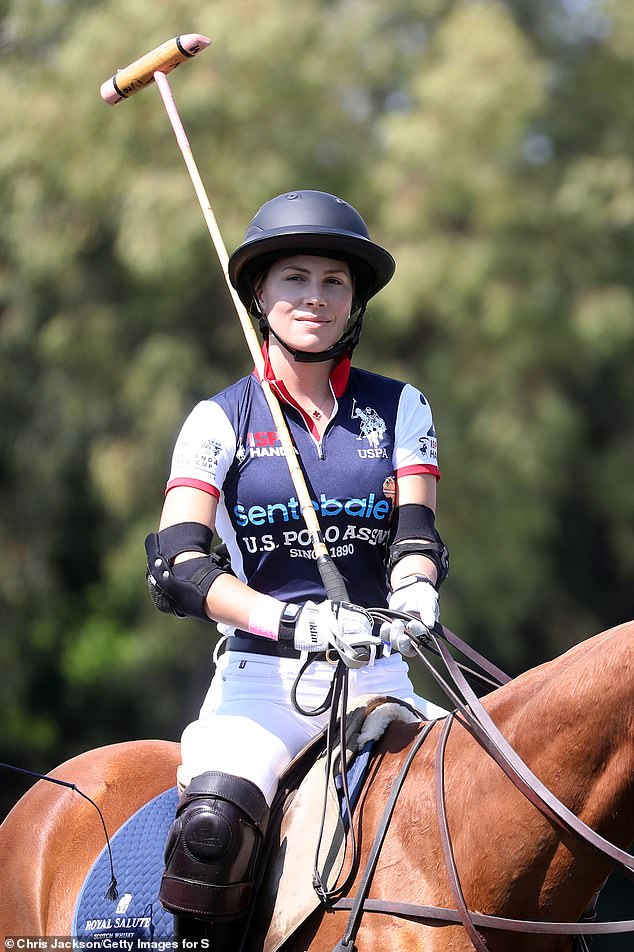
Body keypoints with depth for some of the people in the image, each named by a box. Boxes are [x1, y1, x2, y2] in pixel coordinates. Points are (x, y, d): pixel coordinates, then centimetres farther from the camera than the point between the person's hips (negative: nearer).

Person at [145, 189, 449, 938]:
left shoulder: (398, 408, 12)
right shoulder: (220, 420, 5)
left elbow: (414, 532, 1)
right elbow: (176, 568, -8)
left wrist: (415, 595, -25)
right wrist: (294, 620, -26)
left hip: (378, 674, 3)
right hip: (259, 678, -2)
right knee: (212, 824, -31)